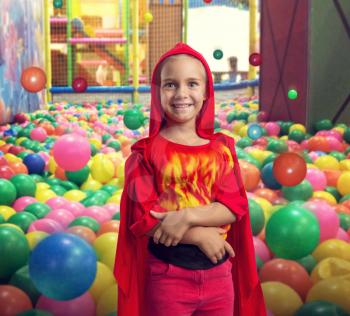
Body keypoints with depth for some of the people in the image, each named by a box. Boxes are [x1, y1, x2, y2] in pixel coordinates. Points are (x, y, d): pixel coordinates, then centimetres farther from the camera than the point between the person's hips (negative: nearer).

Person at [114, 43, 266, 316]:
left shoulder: (221, 147, 3)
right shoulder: (146, 152, -5)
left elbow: (235, 206, -6)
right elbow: (143, 219, -11)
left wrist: (187, 217, -21)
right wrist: (199, 236, -17)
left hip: (218, 272, 3)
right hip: (167, 276, -3)